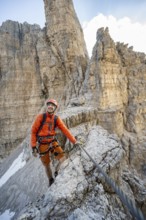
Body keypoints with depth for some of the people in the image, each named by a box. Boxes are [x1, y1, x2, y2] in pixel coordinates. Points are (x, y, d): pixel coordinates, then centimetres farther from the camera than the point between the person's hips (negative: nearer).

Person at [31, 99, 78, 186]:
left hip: (53, 142, 2)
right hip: (42, 145, -2)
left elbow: (65, 130, -9)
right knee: (47, 165, 10)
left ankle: (57, 173, 20)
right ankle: (51, 181, 39)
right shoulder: (41, 117, -13)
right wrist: (34, 147, -9)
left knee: (63, 158, -10)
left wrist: (74, 141, -15)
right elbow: (33, 131, -8)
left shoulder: (57, 119, -5)